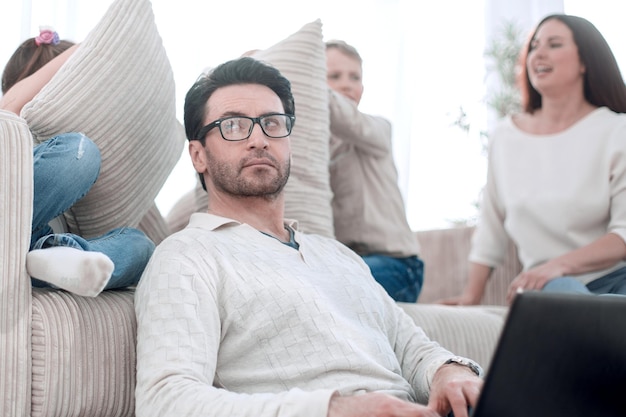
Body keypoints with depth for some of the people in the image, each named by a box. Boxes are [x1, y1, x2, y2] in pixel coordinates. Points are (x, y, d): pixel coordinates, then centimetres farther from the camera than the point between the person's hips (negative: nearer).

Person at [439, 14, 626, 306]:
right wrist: (470, 296, 13)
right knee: (559, 290, -36)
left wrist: (559, 264, -19)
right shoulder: (505, 136, 12)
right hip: (550, 284, 2)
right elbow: (491, 228, 19)